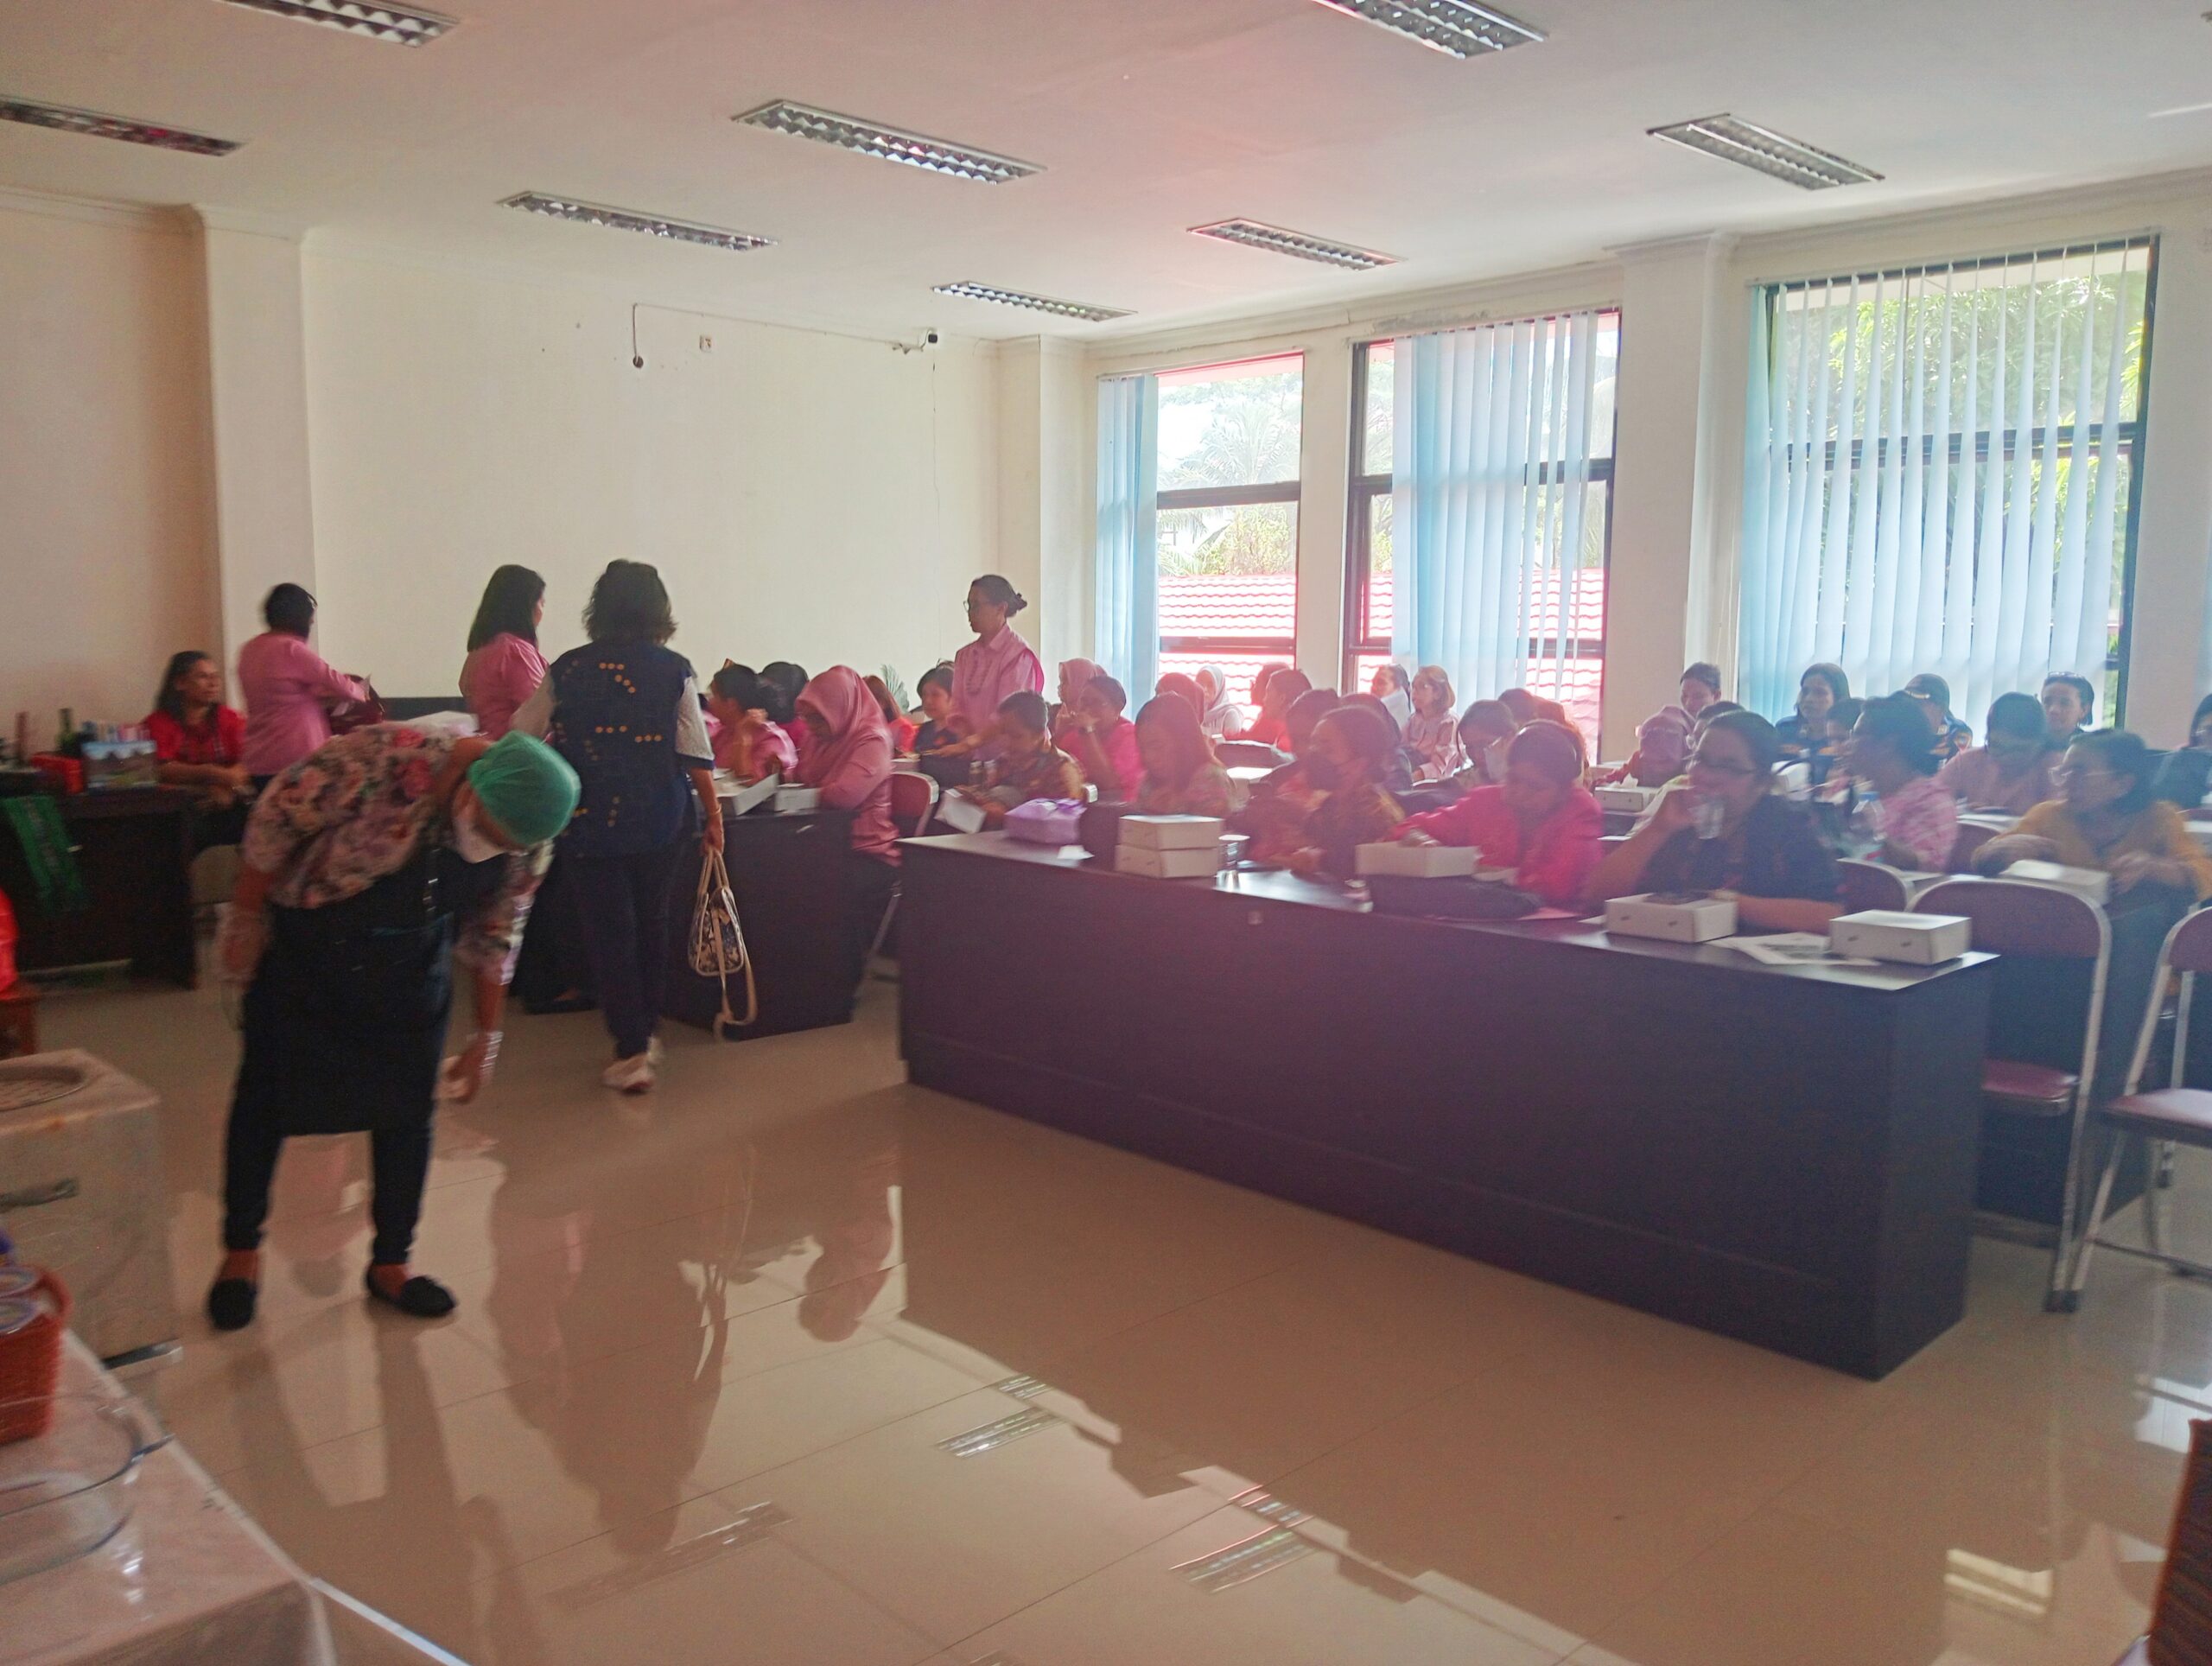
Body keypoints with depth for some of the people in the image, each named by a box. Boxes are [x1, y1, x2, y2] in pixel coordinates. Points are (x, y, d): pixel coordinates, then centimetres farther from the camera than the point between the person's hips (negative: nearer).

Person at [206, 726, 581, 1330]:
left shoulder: (525, 842, -17)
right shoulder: (384, 757, -34)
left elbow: (493, 936, -1)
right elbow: (278, 816, -20)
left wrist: (487, 1034, 3)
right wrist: (246, 916, -10)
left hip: (411, 969, 3)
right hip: (305, 951, -3)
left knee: (407, 1110, 5)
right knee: (266, 1097, 8)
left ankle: (391, 1262, 23)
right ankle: (241, 1251, 29)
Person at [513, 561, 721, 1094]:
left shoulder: (568, 669, -1)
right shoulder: (675, 670, -4)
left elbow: (522, 736, 7)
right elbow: (695, 752, -5)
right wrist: (712, 814, 4)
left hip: (591, 819, -1)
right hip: (662, 818, 1)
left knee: (609, 928, 3)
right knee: (651, 920, 16)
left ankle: (632, 1051, 0)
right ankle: (647, 1033, 27)